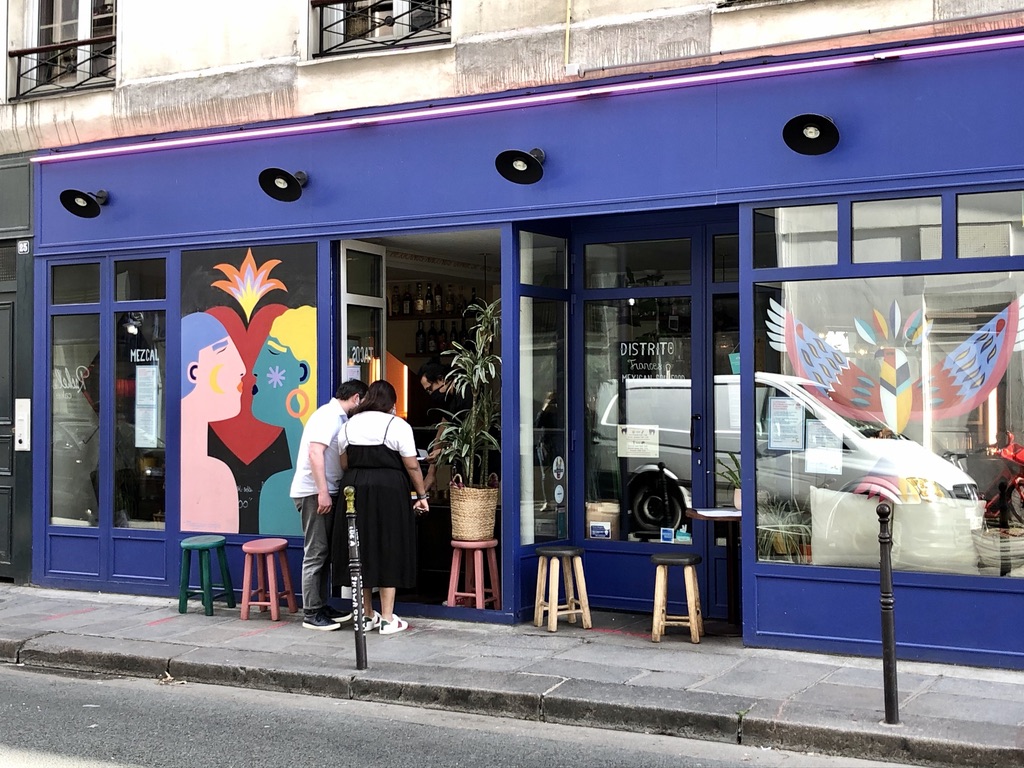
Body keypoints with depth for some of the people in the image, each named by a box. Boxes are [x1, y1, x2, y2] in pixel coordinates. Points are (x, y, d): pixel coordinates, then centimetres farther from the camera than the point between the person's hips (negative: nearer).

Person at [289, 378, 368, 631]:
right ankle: (311, 614, -2)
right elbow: (315, 452, -23)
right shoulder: (328, 415, -13)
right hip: (314, 492, -10)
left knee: (324, 552, 13)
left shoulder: (338, 418, 16)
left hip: (324, 492, 10)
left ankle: (321, 606, 20)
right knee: (315, 553, -6)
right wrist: (322, 492, -25)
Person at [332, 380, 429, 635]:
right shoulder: (398, 425, -6)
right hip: (389, 492, -4)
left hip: (355, 490, 4)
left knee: (361, 551, 11)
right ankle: (387, 619, 6)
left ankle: (367, 616, 19)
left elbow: (345, 464, 10)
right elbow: (412, 466, -6)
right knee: (388, 551, 3)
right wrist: (421, 495, 2)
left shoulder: (349, 425, 8)